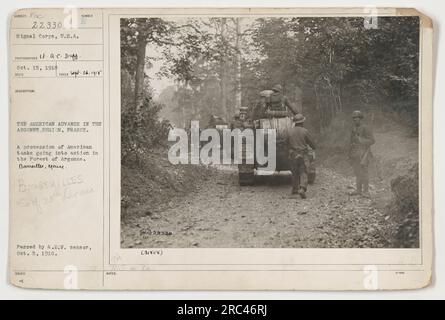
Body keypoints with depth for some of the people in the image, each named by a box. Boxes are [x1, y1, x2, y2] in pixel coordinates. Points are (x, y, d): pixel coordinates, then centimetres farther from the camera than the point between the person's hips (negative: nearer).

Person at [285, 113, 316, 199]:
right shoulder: (304, 131, -9)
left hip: (293, 154, 3)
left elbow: (287, 141, 11)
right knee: (303, 173, -2)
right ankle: (302, 189, -19)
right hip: (303, 155, -3)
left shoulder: (290, 131, -3)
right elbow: (311, 142, 1)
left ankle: (295, 189, 27)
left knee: (295, 172, 18)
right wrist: (313, 147, 23)